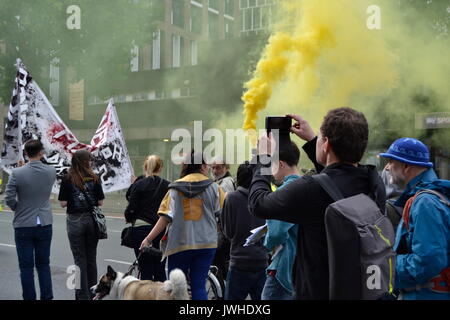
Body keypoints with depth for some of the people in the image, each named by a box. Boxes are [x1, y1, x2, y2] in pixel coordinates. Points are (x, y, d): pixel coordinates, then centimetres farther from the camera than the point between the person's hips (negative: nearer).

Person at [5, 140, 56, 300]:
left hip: (23, 225, -2)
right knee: (44, 264, 13)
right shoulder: (51, 172, -5)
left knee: (26, 267, 6)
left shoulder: (17, 173, -13)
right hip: (45, 224, 3)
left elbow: (9, 198, -11)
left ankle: (29, 297, 11)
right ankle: (47, 296, 14)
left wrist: (18, 208, 8)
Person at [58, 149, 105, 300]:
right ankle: (92, 292, 24)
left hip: (75, 221, -2)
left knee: (80, 258, 5)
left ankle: (83, 294, 8)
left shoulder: (67, 180, -6)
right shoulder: (94, 178, -3)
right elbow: (100, 202, -2)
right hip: (91, 219, 2)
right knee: (91, 257, 14)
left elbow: (63, 203, -7)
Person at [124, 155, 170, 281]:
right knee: (160, 271, 11)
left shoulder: (138, 184, -5)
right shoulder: (167, 185, 2)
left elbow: (131, 209, -8)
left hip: (142, 229, -3)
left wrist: (128, 218, 12)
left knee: (146, 271, 3)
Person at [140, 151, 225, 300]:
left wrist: (148, 239, -6)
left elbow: (165, 218, -8)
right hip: (206, 243, 0)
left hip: (179, 244, 0)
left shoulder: (175, 188, 0)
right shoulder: (213, 187, 1)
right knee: (199, 286, 4)